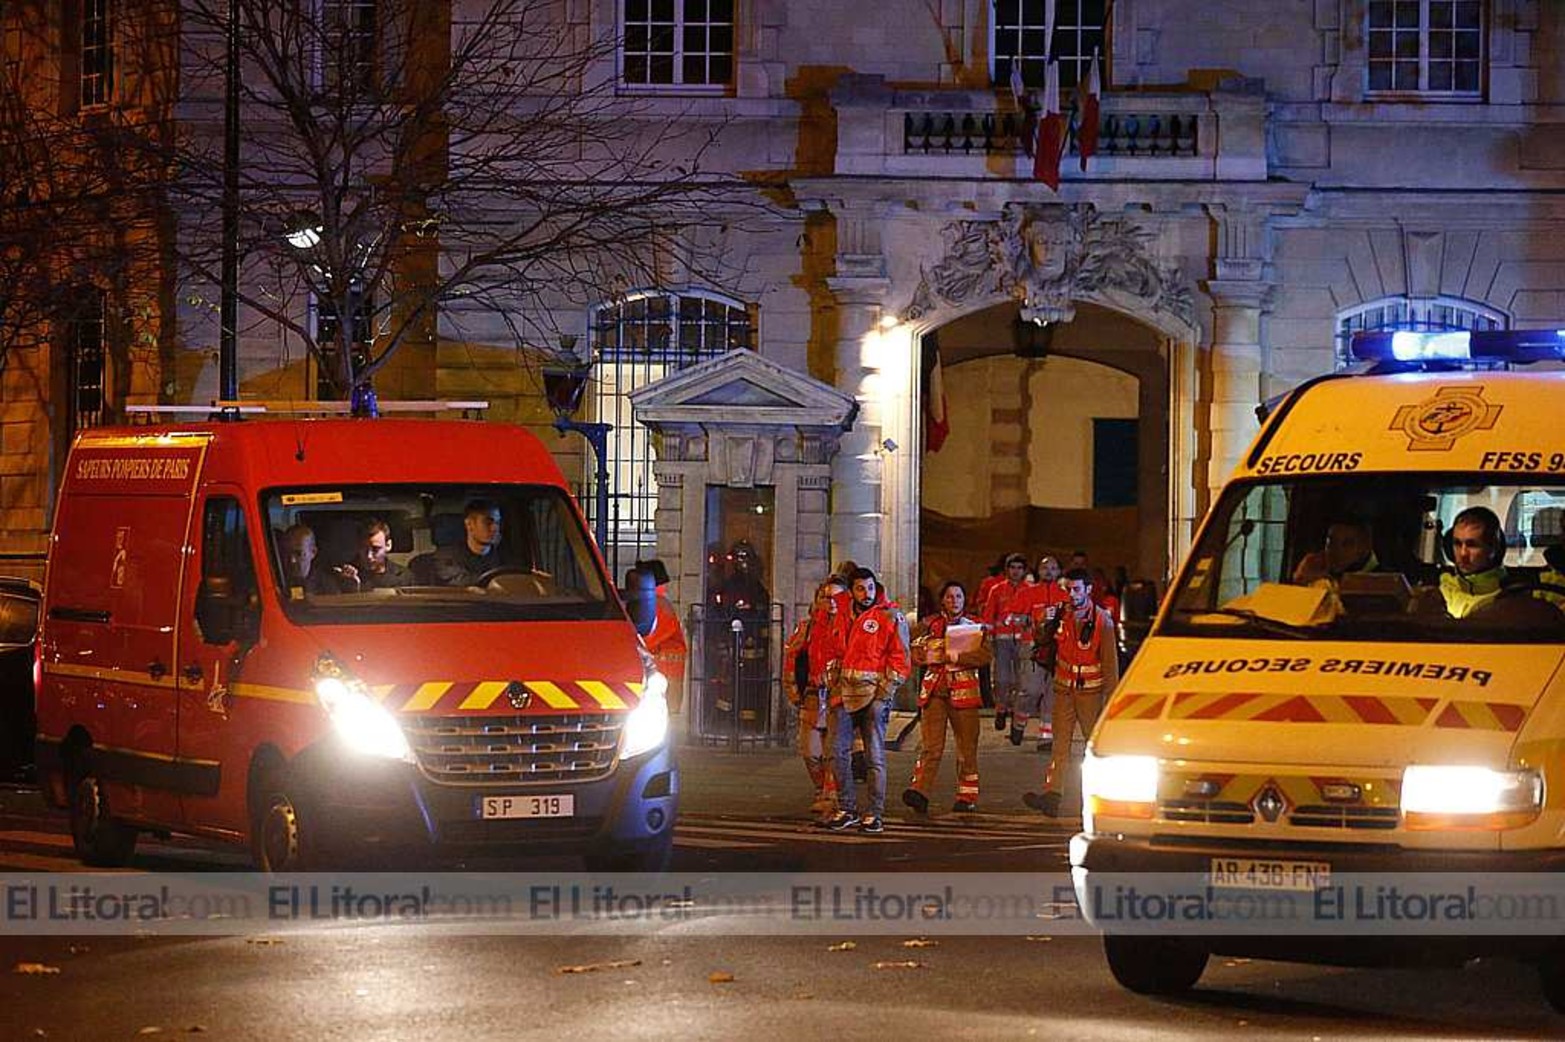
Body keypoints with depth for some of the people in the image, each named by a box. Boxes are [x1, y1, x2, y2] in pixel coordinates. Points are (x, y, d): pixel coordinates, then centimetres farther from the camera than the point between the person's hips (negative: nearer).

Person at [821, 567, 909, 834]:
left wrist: (884, 694, -11)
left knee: (875, 756, -2)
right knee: (838, 750, 0)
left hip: (873, 694, -5)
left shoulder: (890, 617, -3)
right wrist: (836, 691, 11)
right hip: (845, 692, 5)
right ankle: (846, 809, 9)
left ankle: (875, 814, 2)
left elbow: (900, 659, -6)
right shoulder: (844, 619, 14)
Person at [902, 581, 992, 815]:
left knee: (967, 747, 2)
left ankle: (967, 798, 9)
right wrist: (948, 655, -7)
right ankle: (919, 792, -21)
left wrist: (957, 657, -15)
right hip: (934, 690, 0)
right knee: (931, 745, -10)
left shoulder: (974, 627, 9)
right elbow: (917, 653, 4)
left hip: (964, 692, 0)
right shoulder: (929, 625, 13)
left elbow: (987, 654, -6)